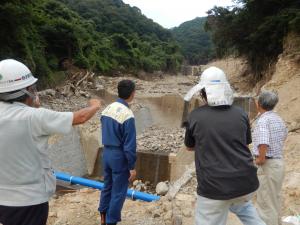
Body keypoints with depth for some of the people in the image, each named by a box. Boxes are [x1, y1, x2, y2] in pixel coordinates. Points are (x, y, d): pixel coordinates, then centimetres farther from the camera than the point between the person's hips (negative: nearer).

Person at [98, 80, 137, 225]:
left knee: (107, 186, 22)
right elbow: (130, 145, -19)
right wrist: (132, 166, -12)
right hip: (119, 156, -8)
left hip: (106, 153, 8)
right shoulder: (127, 115, -22)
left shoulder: (107, 109, 1)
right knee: (118, 192, 8)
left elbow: (105, 134, 9)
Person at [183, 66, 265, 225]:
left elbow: (189, 147, 8)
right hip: (247, 182, 5)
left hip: (214, 186, -4)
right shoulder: (241, 114, -2)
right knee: (242, 205, 36)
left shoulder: (195, 116, -9)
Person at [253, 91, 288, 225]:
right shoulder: (278, 119, 8)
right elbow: (284, 135, 27)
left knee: (265, 203, 1)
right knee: (275, 199, 23)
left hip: (268, 164, -9)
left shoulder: (263, 120, -20)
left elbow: (263, 143, -32)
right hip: (279, 162, 9)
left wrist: (261, 159, -19)